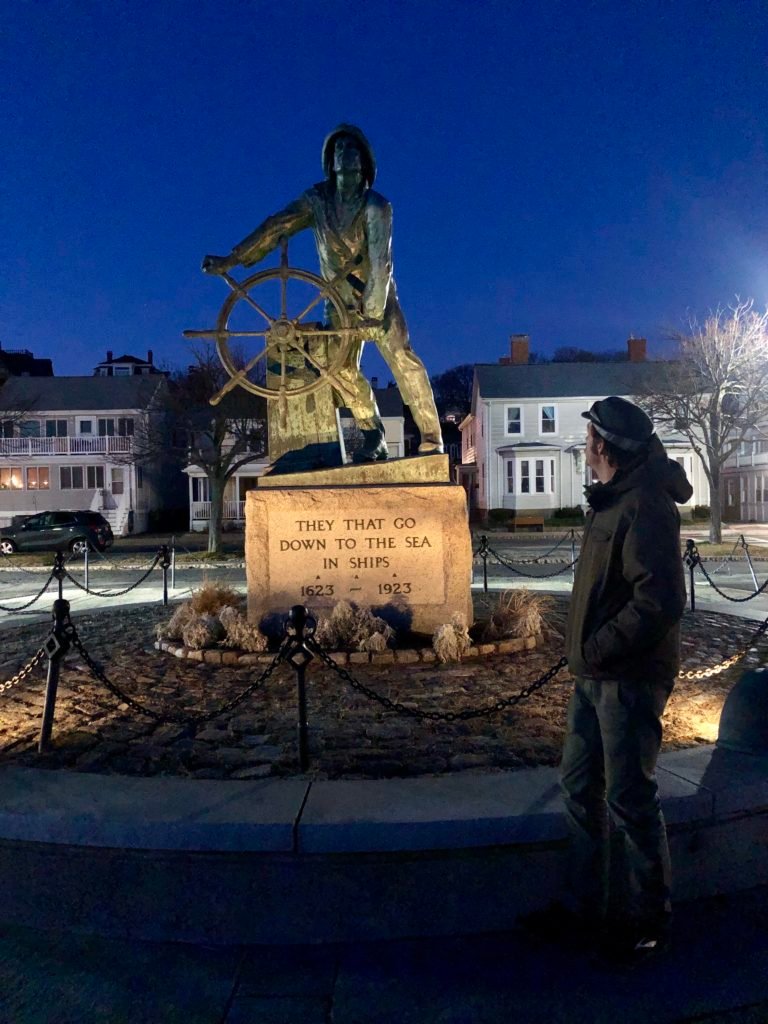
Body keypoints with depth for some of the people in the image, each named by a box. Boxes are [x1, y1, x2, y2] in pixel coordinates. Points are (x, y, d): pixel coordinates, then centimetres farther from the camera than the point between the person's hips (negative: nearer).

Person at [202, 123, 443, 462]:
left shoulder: (376, 207, -11)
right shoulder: (317, 199, -2)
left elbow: (380, 263, -17)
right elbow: (276, 227, -9)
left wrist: (373, 311, -22)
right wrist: (233, 258, -16)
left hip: (377, 299, -3)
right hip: (340, 303, 3)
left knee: (403, 361, -16)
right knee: (342, 367, -10)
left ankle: (431, 438, -14)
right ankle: (374, 436, 1)